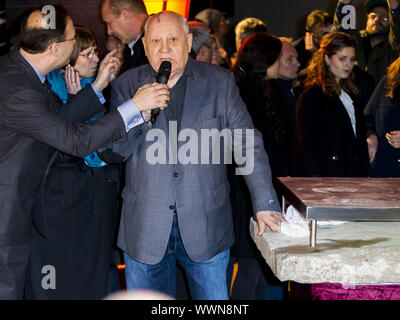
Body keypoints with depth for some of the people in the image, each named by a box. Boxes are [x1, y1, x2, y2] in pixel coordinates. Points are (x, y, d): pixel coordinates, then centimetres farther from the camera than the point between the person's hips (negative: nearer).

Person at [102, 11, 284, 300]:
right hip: (145, 228, 1)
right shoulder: (127, 86, 4)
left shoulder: (220, 83, 1)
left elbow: (249, 145, 3)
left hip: (205, 227, -1)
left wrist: (265, 205, -4)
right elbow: (114, 151, 0)